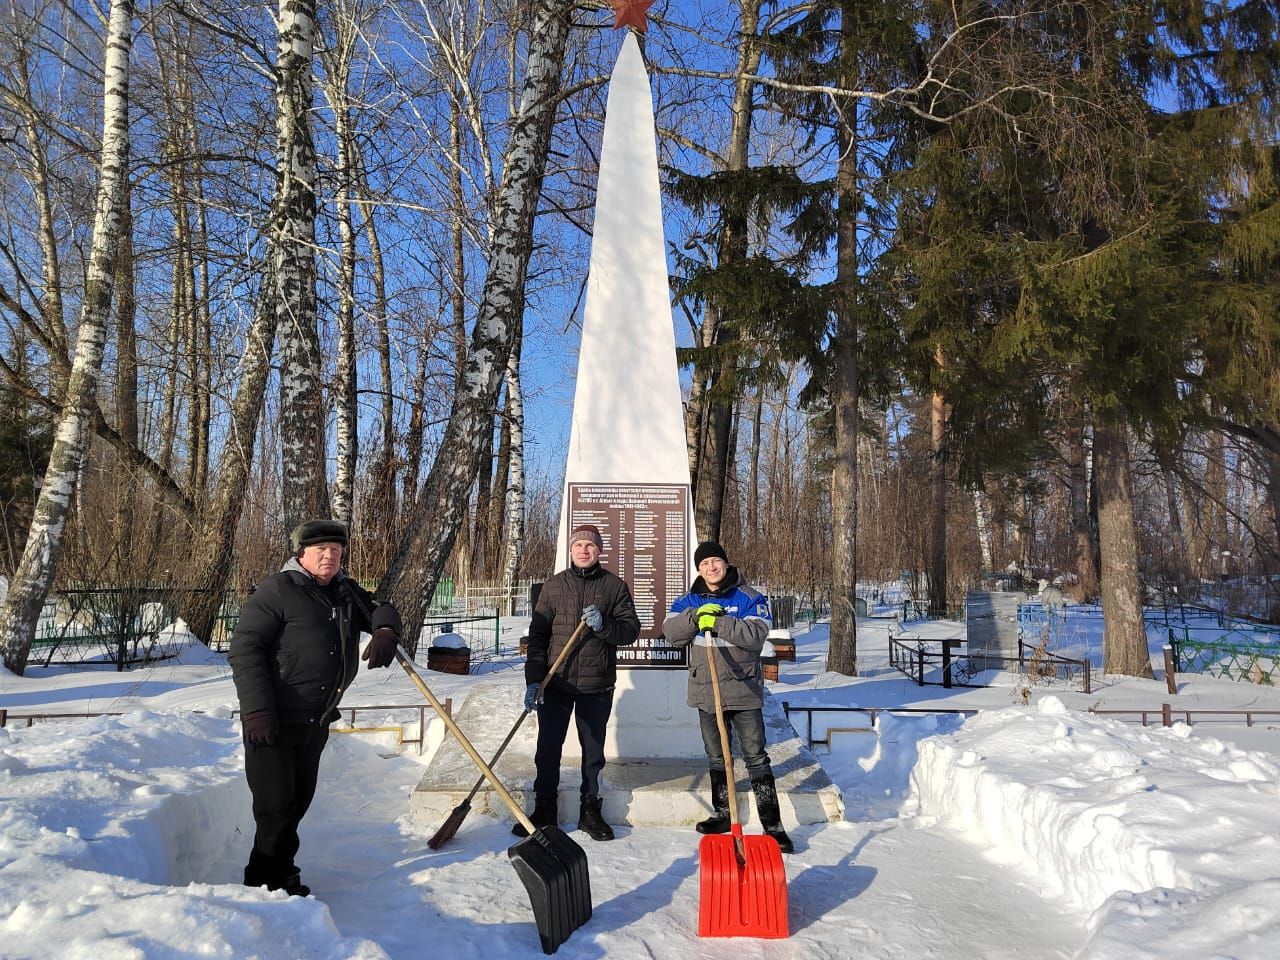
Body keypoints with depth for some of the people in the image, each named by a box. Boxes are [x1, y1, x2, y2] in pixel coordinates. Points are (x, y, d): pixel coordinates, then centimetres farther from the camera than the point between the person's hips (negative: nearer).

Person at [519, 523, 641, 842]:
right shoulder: (554, 586, 4)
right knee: (548, 749, 6)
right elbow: (537, 635, 2)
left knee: (593, 750, 10)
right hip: (555, 682, 0)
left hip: (597, 685, 0)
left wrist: (604, 625, -20)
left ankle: (590, 811, 25)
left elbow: (631, 629, 0)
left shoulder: (614, 585, 3)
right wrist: (533, 680, -6)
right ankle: (544, 810, 21)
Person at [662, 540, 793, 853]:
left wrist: (718, 623, -28)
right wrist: (696, 616, -21)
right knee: (716, 757, 17)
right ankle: (722, 814, 32)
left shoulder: (748, 598, -6)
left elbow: (756, 634, -19)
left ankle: (772, 824, 1)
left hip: (743, 690, -4)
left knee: (755, 756, -4)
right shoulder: (689, 601, 7)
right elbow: (671, 632, -4)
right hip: (706, 690, 5)